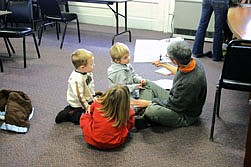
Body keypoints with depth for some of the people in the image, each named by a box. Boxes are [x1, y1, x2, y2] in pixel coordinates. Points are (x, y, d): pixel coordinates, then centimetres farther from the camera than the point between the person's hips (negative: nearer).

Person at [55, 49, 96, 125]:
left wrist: (93, 97, 11)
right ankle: (66, 114, 5)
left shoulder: (89, 73, -5)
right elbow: (79, 96, -27)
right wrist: (87, 107, -20)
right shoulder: (76, 79, -32)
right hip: (77, 105, -8)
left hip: (88, 100, 8)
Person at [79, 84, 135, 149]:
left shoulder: (97, 103, -12)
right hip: (115, 143, -1)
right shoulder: (128, 113, -17)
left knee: (84, 116, 21)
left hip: (93, 141, 1)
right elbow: (131, 124, 4)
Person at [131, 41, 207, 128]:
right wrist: (163, 64, 22)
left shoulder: (191, 83, -38)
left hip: (186, 115, -9)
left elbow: (174, 104, -24)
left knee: (150, 111, -30)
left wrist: (148, 103, -14)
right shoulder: (194, 61, -12)